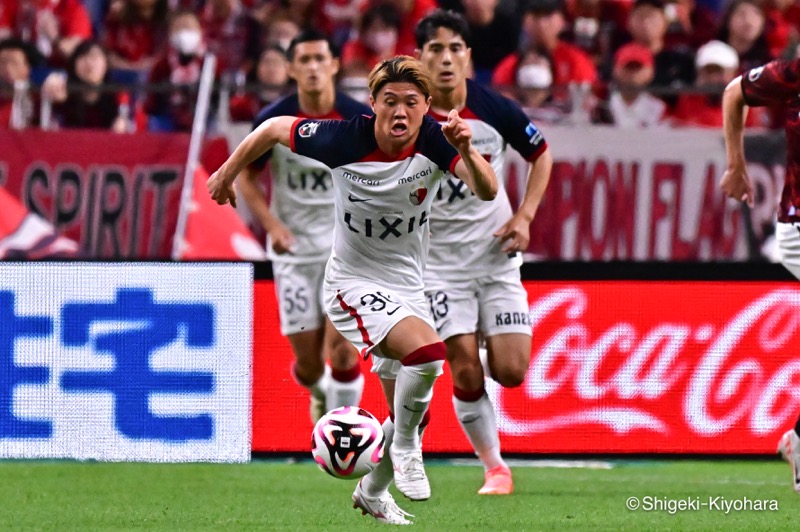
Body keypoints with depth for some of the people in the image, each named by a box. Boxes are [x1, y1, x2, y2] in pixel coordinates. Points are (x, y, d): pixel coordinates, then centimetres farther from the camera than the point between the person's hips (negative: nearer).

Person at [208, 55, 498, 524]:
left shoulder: (434, 140, -18)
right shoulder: (345, 139, -22)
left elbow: (487, 191, -32)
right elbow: (275, 129, -5)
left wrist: (466, 151, -50)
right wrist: (228, 173, 5)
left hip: (409, 286, 4)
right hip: (354, 281, -4)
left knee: (408, 412, 11)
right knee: (428, 350, -30)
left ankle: (373, 492, 38)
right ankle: (406, 445, -6)